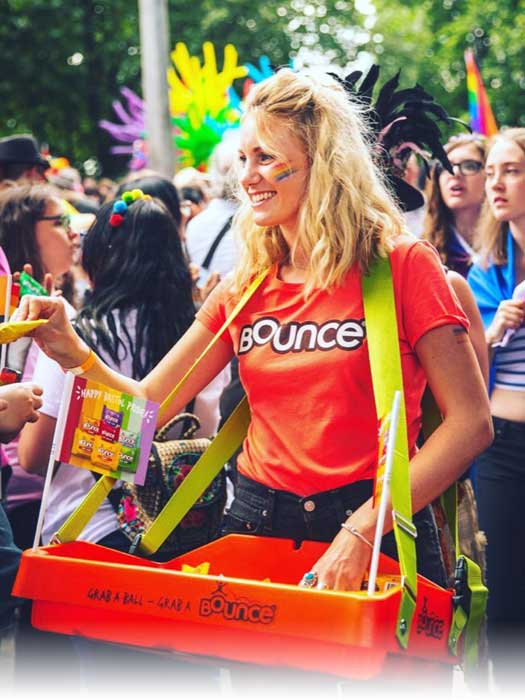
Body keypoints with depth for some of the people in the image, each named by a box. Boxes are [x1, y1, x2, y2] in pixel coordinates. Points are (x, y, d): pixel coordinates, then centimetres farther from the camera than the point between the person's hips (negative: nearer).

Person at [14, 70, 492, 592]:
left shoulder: (402, 266, -6)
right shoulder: (245, 288, 8)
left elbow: (470, 422, -12)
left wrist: (362, 529, -19)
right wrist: (76, 356, -13)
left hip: (379, 532, -3)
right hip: (257, 524, 4)